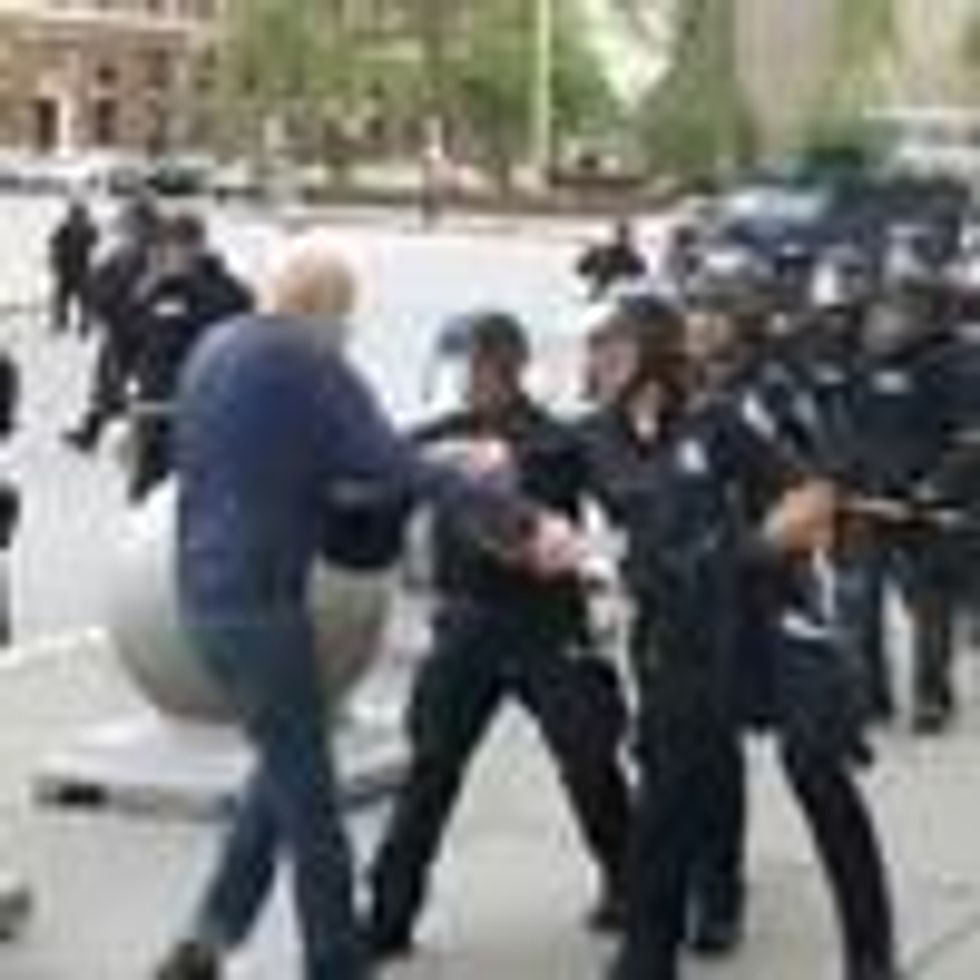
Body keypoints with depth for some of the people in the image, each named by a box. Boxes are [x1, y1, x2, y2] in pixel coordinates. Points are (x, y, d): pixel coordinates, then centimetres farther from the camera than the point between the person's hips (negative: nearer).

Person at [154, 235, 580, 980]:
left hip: (209, 591, 9)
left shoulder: (216, 350, 12)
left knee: (286, 769, 21)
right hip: (260, 601, -9)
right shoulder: (306, 361, -13)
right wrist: (521, 524, -17)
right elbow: (398, 469, -19)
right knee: (308, 794, 1)